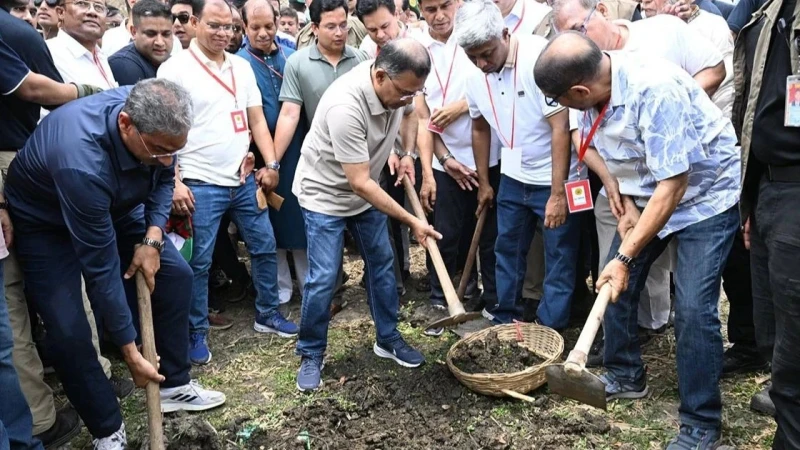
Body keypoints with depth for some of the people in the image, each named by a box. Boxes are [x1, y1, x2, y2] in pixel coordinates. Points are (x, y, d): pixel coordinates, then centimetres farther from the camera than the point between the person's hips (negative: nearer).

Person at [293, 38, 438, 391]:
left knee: (382, 265, 11)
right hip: (326, 193, -7)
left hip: (365, 190, 7)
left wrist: (407, 154, -1)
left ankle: (388, 339, 27)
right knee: (323, 279, -7)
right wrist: (413, 222, -29)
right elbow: (360, 183, -33)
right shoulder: (345, 106, -37)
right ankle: (311, 355, 12)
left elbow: (408, 114, 14)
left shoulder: (398, 85, -15)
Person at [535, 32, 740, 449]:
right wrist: (622, 201, -9)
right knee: (613, 283, 7)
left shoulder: (656, 92, -36)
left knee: (693, 307, -14)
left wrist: (625, 257, -31)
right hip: (644, 195, 7)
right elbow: (589, 145, 3)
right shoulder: (593, 83, -15)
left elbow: (673, 186, -33)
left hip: (702, 194, -7)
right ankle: (625, 376, 29)